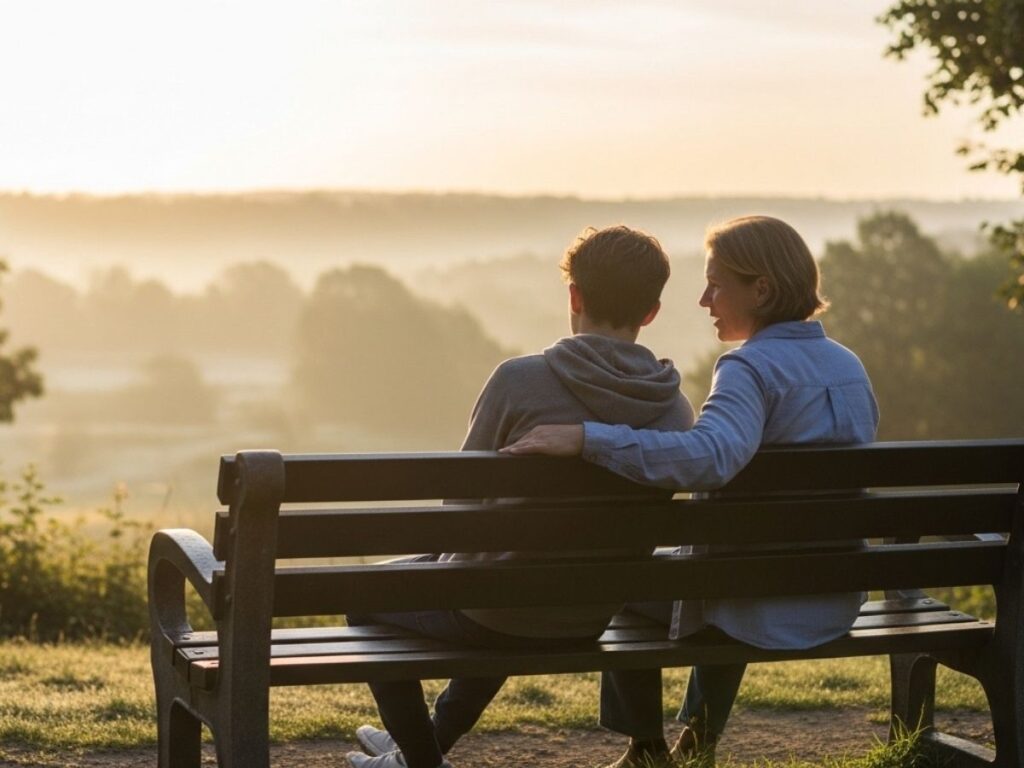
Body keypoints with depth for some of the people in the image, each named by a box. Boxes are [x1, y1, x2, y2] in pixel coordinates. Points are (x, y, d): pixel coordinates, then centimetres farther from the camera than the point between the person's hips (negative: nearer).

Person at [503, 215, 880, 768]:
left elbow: (709, 456, -40)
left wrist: (584, 439, -42)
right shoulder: (850, 368, 4)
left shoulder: (751, 368, -20)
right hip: (837, 605, 7)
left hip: (760, 608, -7)